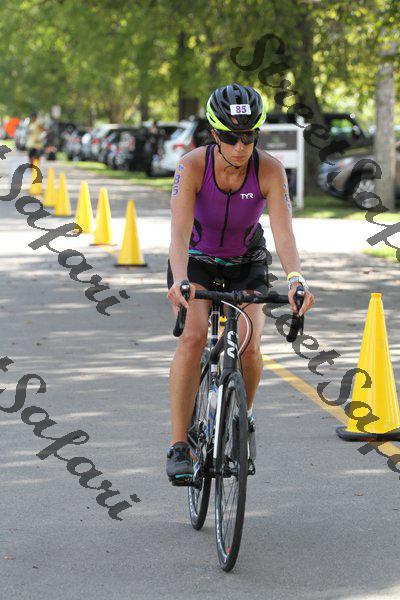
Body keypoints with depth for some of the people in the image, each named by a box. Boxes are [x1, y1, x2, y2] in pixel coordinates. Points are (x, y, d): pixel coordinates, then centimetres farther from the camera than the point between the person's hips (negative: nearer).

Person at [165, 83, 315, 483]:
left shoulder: (269, 170, -22)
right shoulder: (193, 166, -25)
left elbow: (283, 231, -31)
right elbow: (180, 230, -35)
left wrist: (295, 278, -50)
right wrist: (179, 280, -53)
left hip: (245, 268, 1)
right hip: (196, 262, -1)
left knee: (249, 347, -22)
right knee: (193, 337, -28)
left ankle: (242, 420, 10)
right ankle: (178, 447, -23)